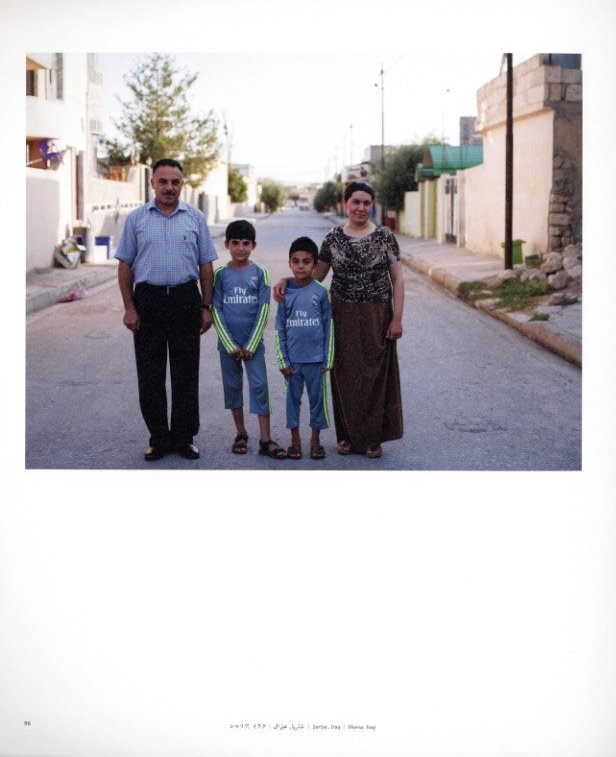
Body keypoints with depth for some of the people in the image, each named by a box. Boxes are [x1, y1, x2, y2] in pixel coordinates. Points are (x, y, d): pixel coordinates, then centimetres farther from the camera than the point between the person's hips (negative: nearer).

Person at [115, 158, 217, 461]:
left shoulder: (195, 218, 7)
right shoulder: (136, 218, 5)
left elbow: (205, 265, 9)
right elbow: (125, 265, 4)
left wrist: (206, 307, 3)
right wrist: (129, 307, -3)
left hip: (186, 299, 0)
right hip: (148, 300, 0)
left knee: (186, 373, 4)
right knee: (150, 374, 3)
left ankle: (184, 437, 15)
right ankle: (158, 438, 14)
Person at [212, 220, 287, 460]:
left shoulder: (259, 273, -2)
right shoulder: (220, 274, -1)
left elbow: (263, 310, -4)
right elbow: (216, 310, -2)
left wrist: (251, 345, -9)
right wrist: (230, 345, -9)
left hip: (253, 342, -1)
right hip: (228, 342, 1)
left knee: (259, 386, -5)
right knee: (232, 386, 9)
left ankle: (265, 439, -3)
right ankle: (241, 434, 22)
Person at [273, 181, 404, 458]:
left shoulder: (385, 237, -2)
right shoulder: (333, 238, 3)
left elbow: (397, 280, -1)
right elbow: (316, 274, 11)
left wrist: (397, 318, -6)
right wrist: (287, 280, -5)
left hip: (377, 317, -1)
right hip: (343, 317, 2)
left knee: (375, 374, 2)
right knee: (345, 376, 6)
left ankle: (373, 437, 13)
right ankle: (348, 435, 18)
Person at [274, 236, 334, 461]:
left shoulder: (321, 292, -2)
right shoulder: (286, 293, 0)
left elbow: (329, 327, 1)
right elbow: (279, 328, 3)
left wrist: (327, 359, -2)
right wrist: (283, 359, -2)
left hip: (315, 358, -1)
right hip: (292, 359, 1)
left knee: (317, 398, 7)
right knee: (293, 398, 9)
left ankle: (315, 440, 19)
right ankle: (295, 440, 20)